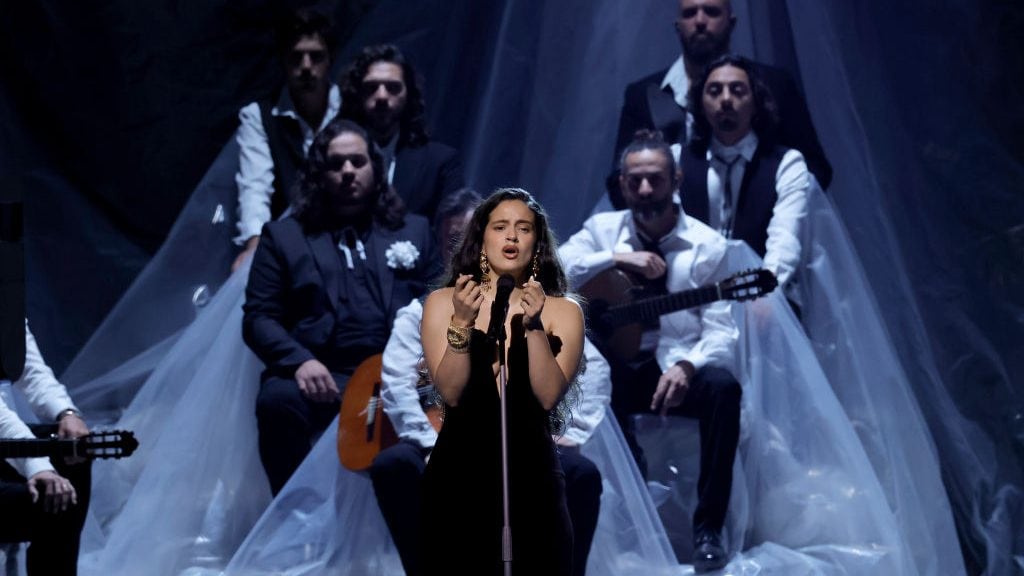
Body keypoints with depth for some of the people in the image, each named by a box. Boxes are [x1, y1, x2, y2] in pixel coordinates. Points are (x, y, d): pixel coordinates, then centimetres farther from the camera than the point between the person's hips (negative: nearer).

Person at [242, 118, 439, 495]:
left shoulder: (413, 231, 23)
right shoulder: (284, 236, 17)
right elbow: (258, 317, 8)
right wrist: (299, 360, -12)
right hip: (319, 377, -1)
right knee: (278, 400, -36)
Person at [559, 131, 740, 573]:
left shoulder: (706, 245, -1)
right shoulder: (603, 229, 6)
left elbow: (720, 333, -9)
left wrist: (686, 366, -30)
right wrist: (617, 258, -17)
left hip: (682, 368, -1)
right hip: (619, 366, 1)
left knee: (723, 386, -35)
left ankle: (708, 529, -23)